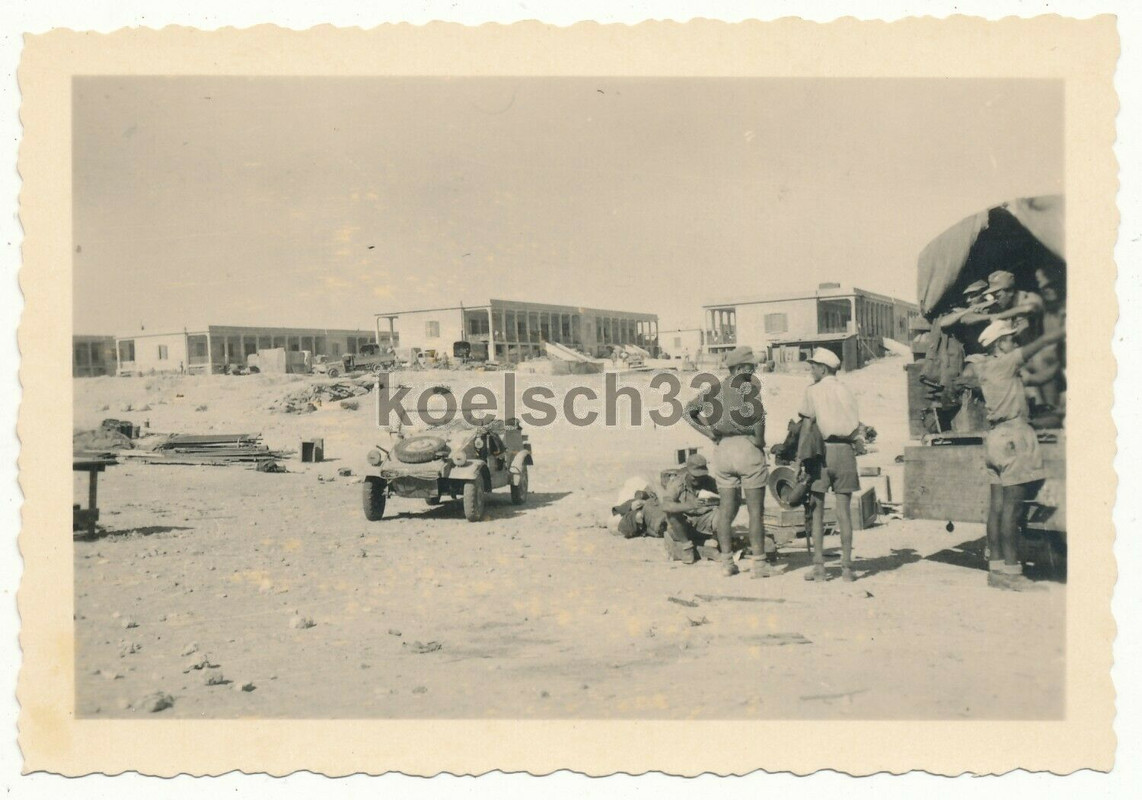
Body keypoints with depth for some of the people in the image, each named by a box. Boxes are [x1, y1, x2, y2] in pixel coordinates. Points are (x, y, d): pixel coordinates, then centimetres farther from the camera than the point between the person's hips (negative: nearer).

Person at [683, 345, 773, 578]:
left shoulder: (717, 388, 12)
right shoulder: (751, 383, -4)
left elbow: (688, 411, 12)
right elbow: (758, 411, -20)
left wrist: (707, 432, 6)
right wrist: (760, 441, -8)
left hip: (722, 449, 5)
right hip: (748, 447, -5)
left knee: (726, 510, 10)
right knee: (756, 510, 2)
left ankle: (727, 562, 13)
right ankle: (759, 563, 5)